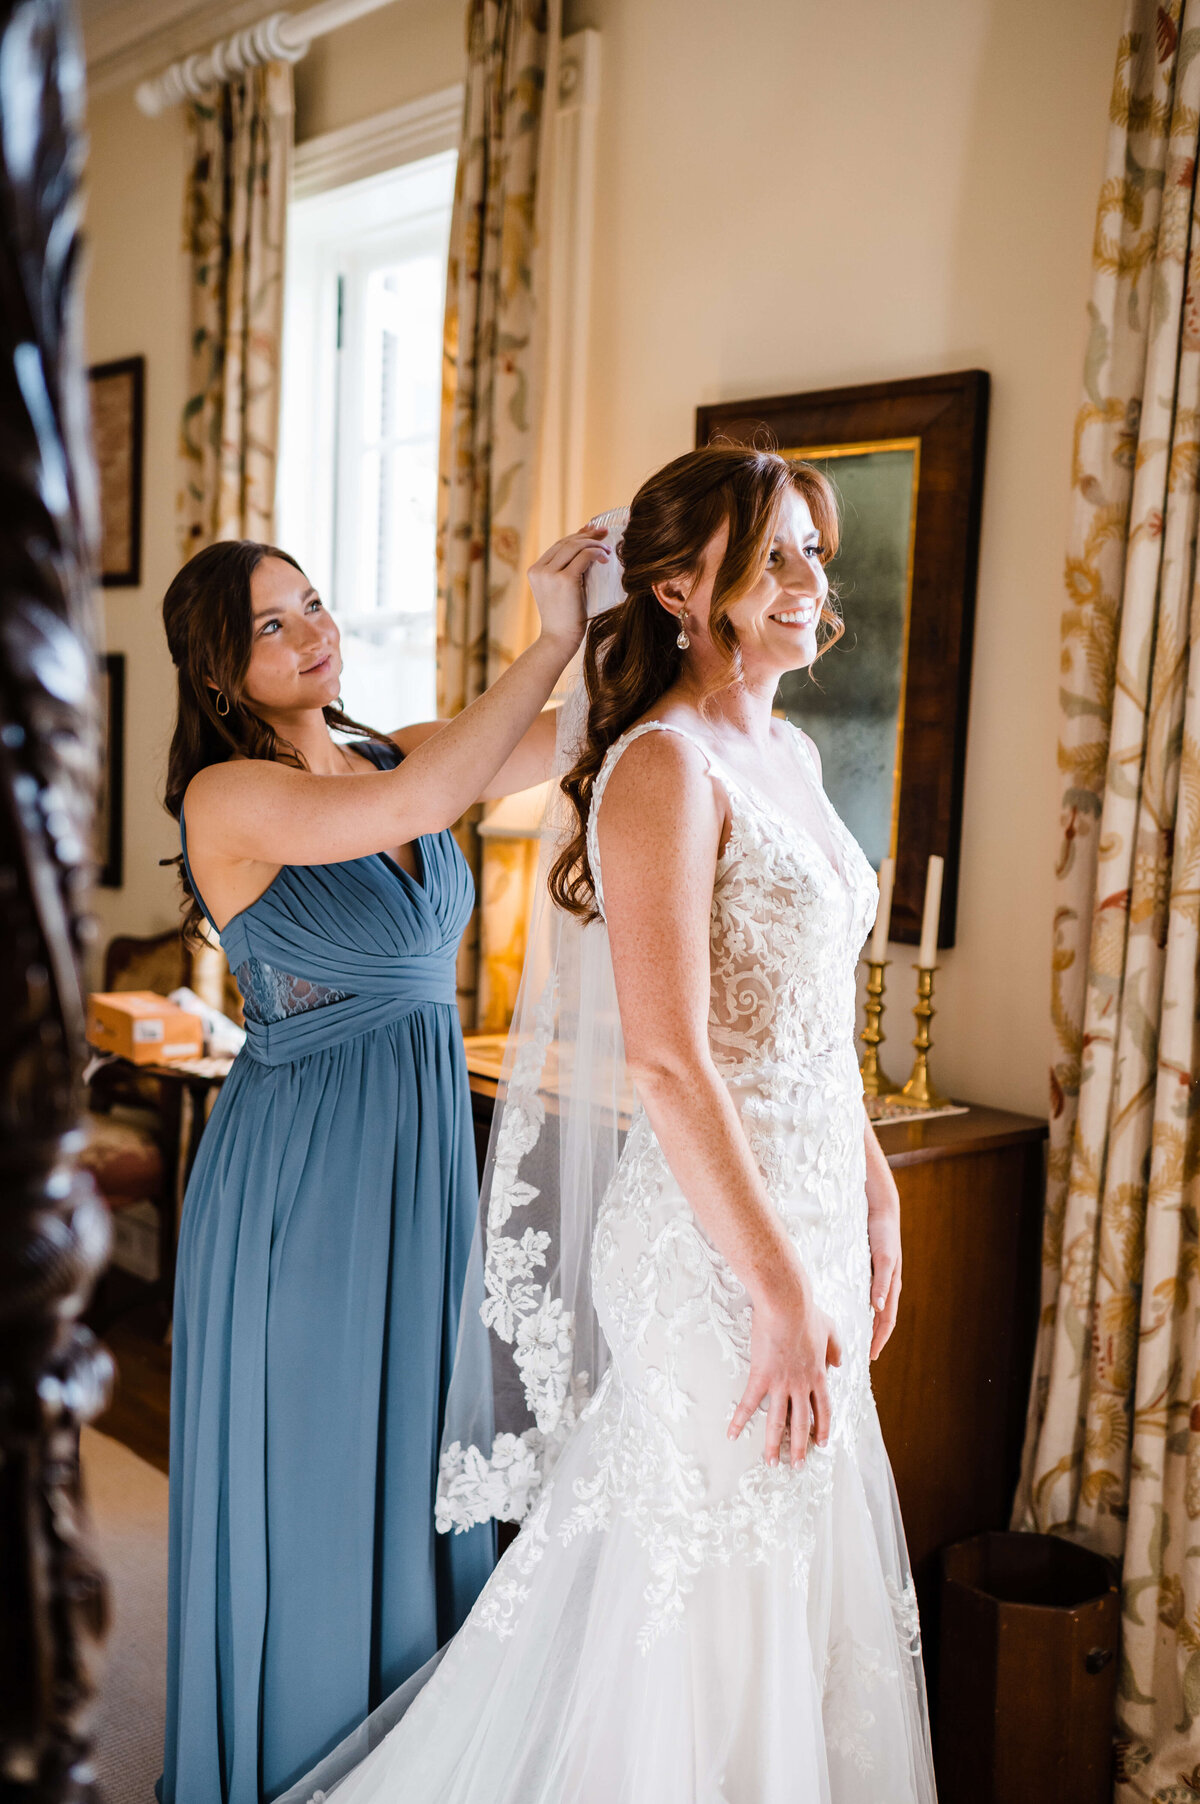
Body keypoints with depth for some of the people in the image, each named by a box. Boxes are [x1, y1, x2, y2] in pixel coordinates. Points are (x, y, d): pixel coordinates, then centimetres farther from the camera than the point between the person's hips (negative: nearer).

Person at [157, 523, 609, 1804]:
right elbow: (414, 807, -33)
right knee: (307, 1468, 9)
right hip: (301, 1164, -7)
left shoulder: (395, 752, 4)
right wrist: (551, 639, -29)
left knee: (416, 1445, 19)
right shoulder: (229, 797, -16)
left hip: (424, 1147, 7)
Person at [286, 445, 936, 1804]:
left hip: (805, 1218, 9)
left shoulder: (788, 755, 10)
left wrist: (874, 1196, 16)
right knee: (714, 1585, 7)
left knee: (799, 1574, 21)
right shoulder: (665, 766, -17)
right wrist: (782, 1292, -21)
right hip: (711, 1239, -9)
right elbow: (668, 1060, -24)